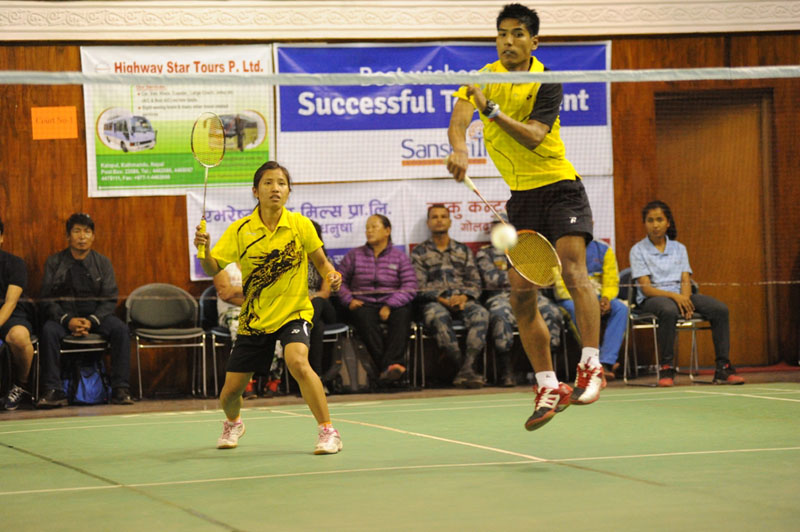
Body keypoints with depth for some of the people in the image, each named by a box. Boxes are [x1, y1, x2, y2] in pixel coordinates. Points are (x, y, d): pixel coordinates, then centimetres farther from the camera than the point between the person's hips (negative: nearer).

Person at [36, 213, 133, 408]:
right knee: (48, 331, -33)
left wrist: (92, 321, -17)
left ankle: (120, 389, -27)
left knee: (120, 329, -28)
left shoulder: (102, 263, 6)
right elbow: (47, 300, -1)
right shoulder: (54, 262, 4)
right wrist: (67, 320, -19)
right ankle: (53, 391, -30)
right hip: (63, 316, -1)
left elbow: (110, 299, 1)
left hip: (96, 316, 1)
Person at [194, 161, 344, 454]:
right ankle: (233, 424, 43)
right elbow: (213, 269, -8)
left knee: (297, 362, -33)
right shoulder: (240, 230, -5)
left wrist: (331, 275, -19)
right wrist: (203, 250, -29)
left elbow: (321, 262, 3)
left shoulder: (300, 225, -6)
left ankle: (328, 431, -22)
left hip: (294, 313, -2)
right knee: (231, 389, 5)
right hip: (254, 318, 2)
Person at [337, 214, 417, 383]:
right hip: (365, 304, 0)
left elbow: (410, 287, 0)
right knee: (365, 318, -35)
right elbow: (340, 280, 13)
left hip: (393, 304, 0)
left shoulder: (400, 257, 11)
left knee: (402, 315, -35)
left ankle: (393, 363, -51)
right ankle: (387, 367, -45)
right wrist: (349, 300, -6)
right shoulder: (354, 255, 15)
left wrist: (390, 306, -15)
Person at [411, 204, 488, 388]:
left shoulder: (463, 251, 22)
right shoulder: (419, 253, 13)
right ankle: (462, 366, -36)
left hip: (461, 301, 2)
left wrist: (464, 297, -10)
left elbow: (475, 282, 13)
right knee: (440, 316, -40)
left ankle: (467, 366, -42)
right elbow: (420, 286, 1)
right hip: (434, 302, -2)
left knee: (481, 313, -33)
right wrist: (443, 300, -16)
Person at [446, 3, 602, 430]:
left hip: (559, 186, -4)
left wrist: (492, 108, -29)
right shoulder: (482, 77, 2)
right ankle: (549, 388, 7)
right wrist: (459, 150, -34)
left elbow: (534, 136, -21)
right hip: (521, 195, 4)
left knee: (573, 271, -23)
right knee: (521, 295, -1)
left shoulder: (547, 83, -9)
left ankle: (591, 366, -16)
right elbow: (458, 121, -14)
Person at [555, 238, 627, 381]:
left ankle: (606, 362, -37)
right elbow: (561, 287, -11)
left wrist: (606, 299, -17)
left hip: (599, 300, 3)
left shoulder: (603, 249, 8)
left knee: (621, 308, -27)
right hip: (571, 299, -3)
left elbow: (611, 282, 5)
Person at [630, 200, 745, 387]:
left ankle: (723, 368, -22)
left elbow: (686, 280, 6)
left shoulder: (679, 248, 15)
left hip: (679, 296, 5)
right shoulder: (638, 250, 2)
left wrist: (685, 298, -17)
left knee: (720, 309, -20)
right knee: (669, 310, -42)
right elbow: (646, 288, -7)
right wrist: (674, 296, -22)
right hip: (652, 299, -5)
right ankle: (666, 368, -33)